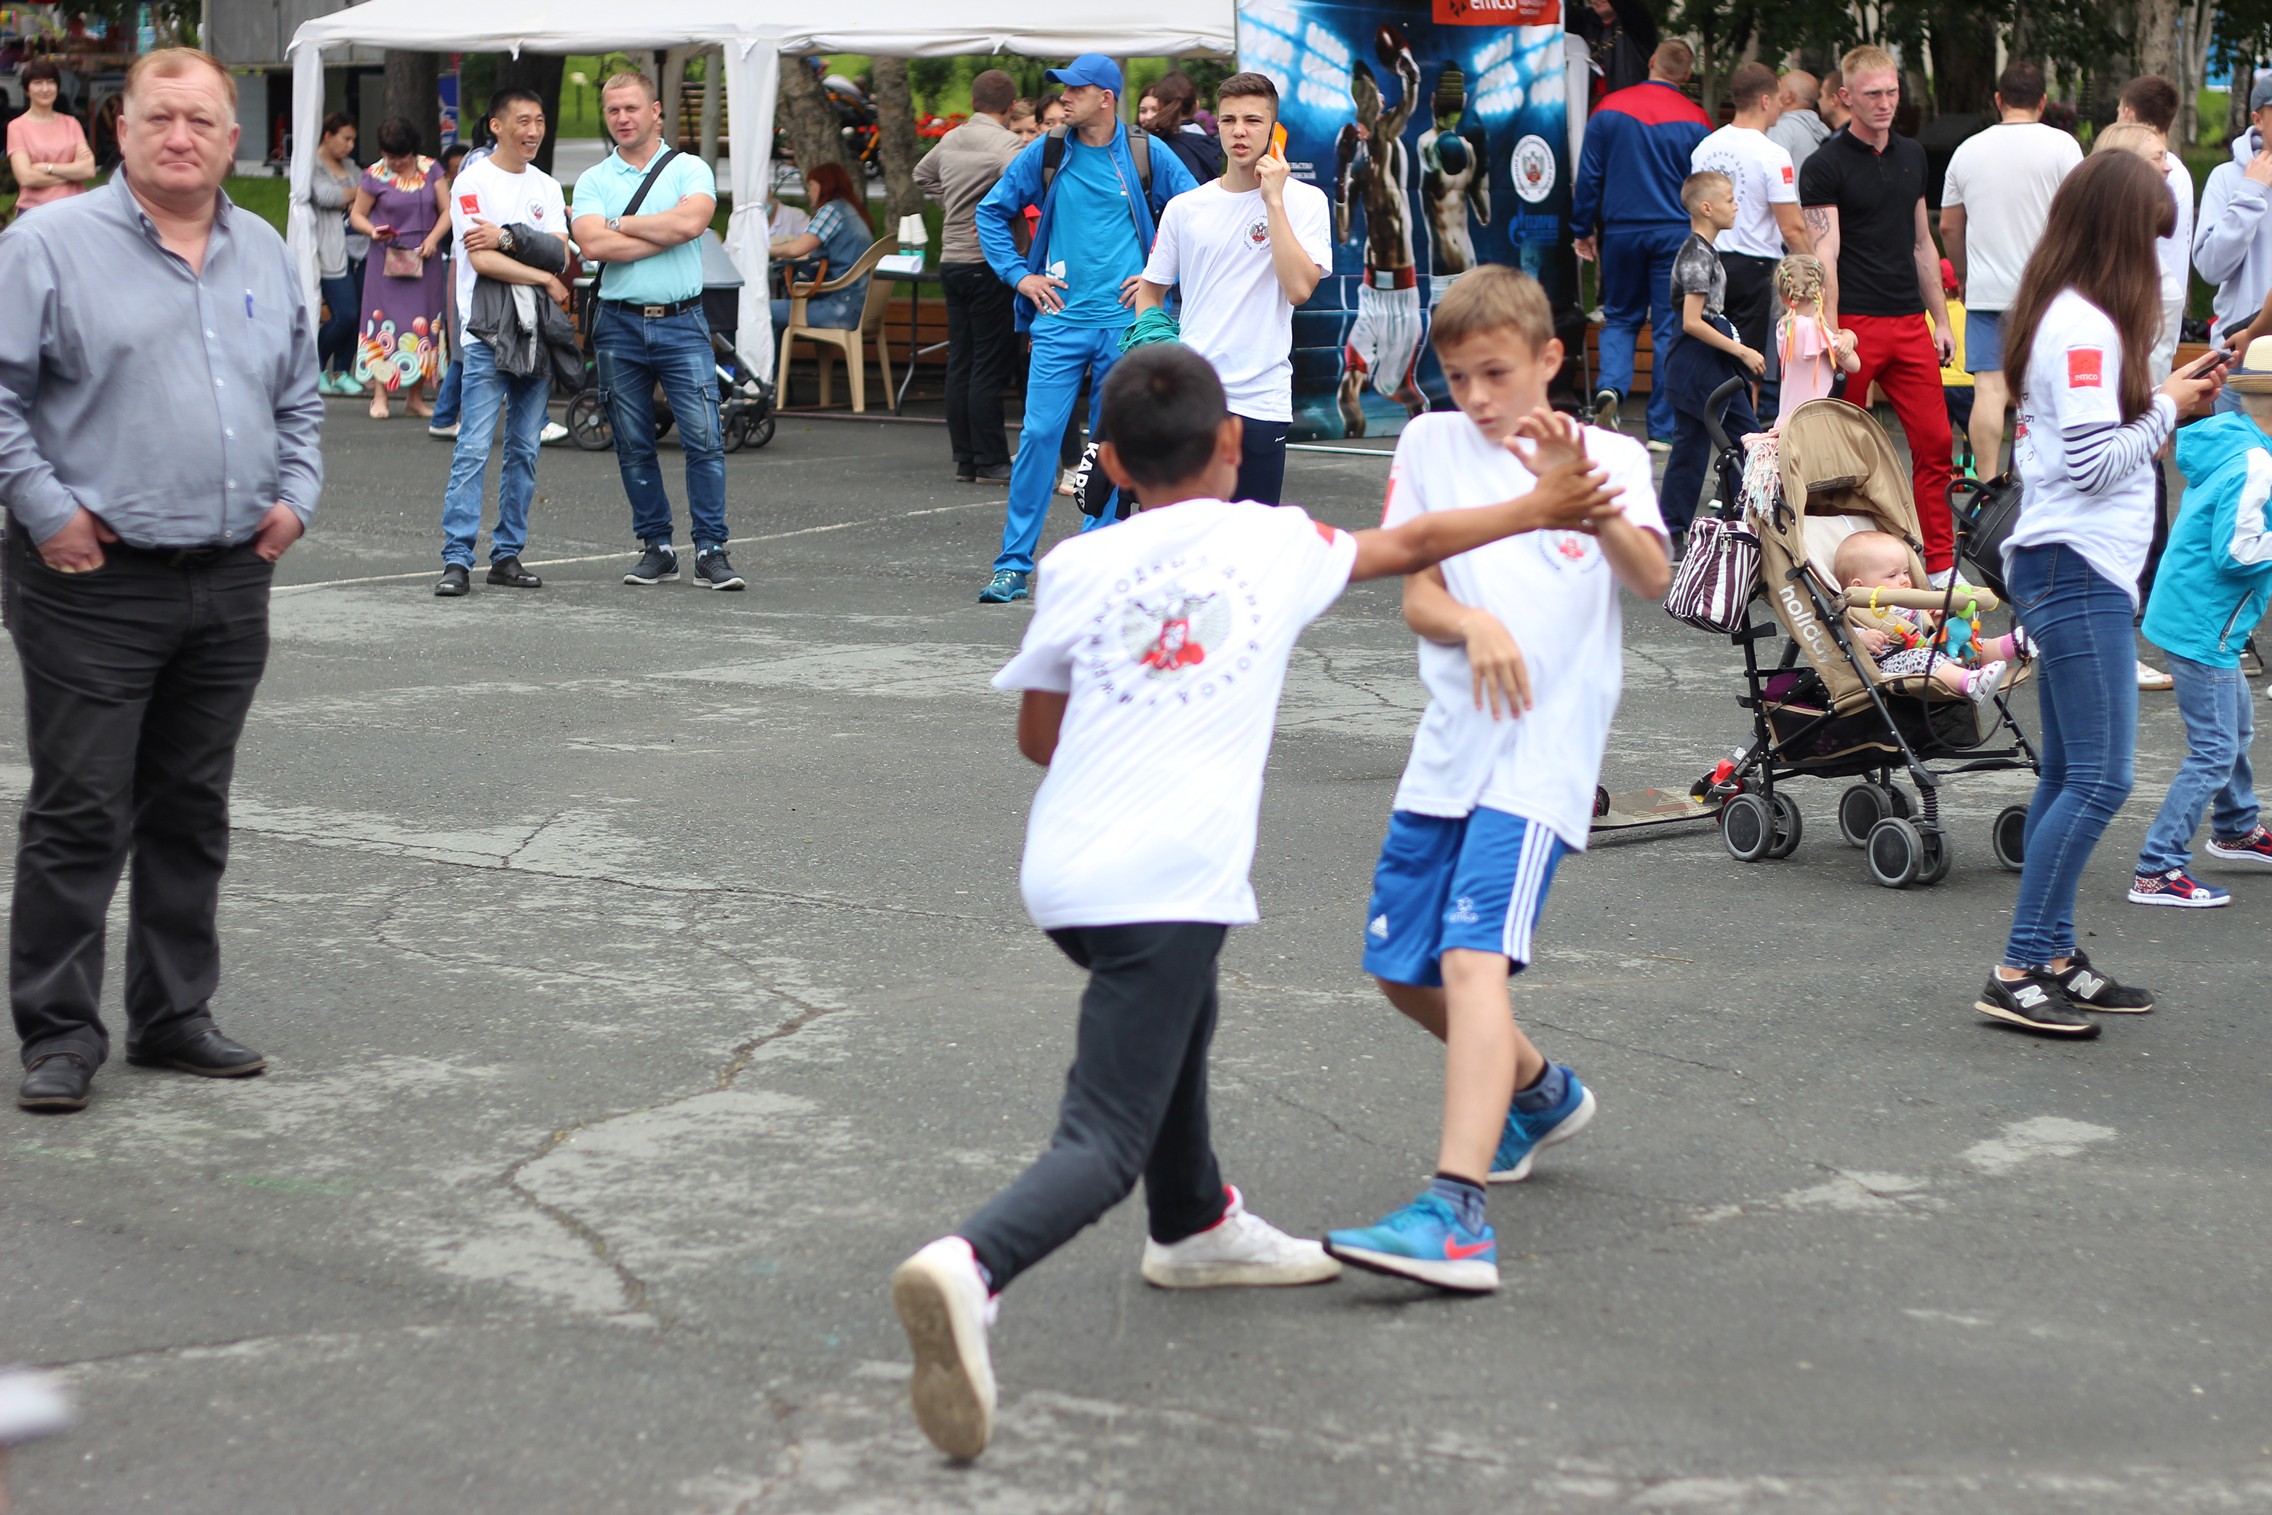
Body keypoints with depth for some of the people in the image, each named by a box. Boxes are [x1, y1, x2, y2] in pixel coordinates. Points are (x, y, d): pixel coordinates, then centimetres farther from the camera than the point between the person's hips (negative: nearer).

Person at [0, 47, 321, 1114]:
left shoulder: (265, 255, 14)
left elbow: (299, 397, 23)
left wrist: (294, 496, 9)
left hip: (231, 582, 6)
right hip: (94, 584, -5)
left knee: (193, 815, 12)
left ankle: (175, 1018, 22)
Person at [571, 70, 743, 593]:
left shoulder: (689, 169, 4)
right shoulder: (592, 181, 8)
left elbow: (691, 221, -16)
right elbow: (594, 245, -9)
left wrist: (619, 223, -6)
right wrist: (665, 234, -10)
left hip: (681, 321, -2)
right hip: (619, 325, 2)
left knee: (704, 437, -9)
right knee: (634, 444, 6)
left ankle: (711, 550, -4)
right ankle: (655, 547, 15)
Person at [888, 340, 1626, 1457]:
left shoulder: (1077, 566, 9)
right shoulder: (1276, 540, 7)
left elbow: (1038, 733, 13)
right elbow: (1410, 545, 22)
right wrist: (1534, 509, 38)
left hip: (1064, 869, 5)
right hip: (1169, 881, -5)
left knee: (1179, 1007, 33)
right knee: (1105, 1142, -9)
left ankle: (1194, 1227, 51)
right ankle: (972, 1267, -36)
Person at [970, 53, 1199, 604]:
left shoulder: (1146, 155, 0)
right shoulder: (1046, 154, 4)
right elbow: (992, 211, 15)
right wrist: (1019, 275, 6)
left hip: (1125, 320, 0)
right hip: (1061, 319, 0)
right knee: (1039, 434, -7)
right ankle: (1014, 565, -2)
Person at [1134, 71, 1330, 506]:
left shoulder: (1304, 201, -2)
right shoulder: (1184, 207, 8)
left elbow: (1299, 288, -16)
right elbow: (1150, 291, 18)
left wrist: (1273, 199, -15)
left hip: (1261, 400, -2)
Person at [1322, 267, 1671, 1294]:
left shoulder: (1609, 457, 2)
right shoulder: (1431, 445, 10)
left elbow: (1651, 580, -15)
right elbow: (1415, 599, 4)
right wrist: (1472, 624, -17)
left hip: (1543, 749, -5)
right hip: (1450, 741, 6)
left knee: (1473, 957, -22)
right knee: (1402, 970, 14)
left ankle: (1455, 1211, -31)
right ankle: (1537, 1091, 42)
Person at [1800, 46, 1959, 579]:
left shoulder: (1912, 156, 14)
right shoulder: (1826, 165, -5)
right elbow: (1824, 254, -12)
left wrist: (1941, 319, 17)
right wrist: (1831, 333, -20)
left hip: (1910, 323, 6)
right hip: (1855, 323, -6)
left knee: (1934, 441, 2)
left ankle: (1940, 564, 8)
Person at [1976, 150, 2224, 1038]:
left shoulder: (2064, 316, 15)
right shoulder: (2085, 327, -15)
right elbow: (2096, 460, -20)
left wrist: (2165, 399, 10)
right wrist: (2169, 407, -7)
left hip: (2066, 569, 11)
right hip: (2079, 571, -11)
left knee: (2067, 774, 13)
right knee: (2099, 779, -10)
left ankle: (2053, 955, 18)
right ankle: (2018, 972, -9)